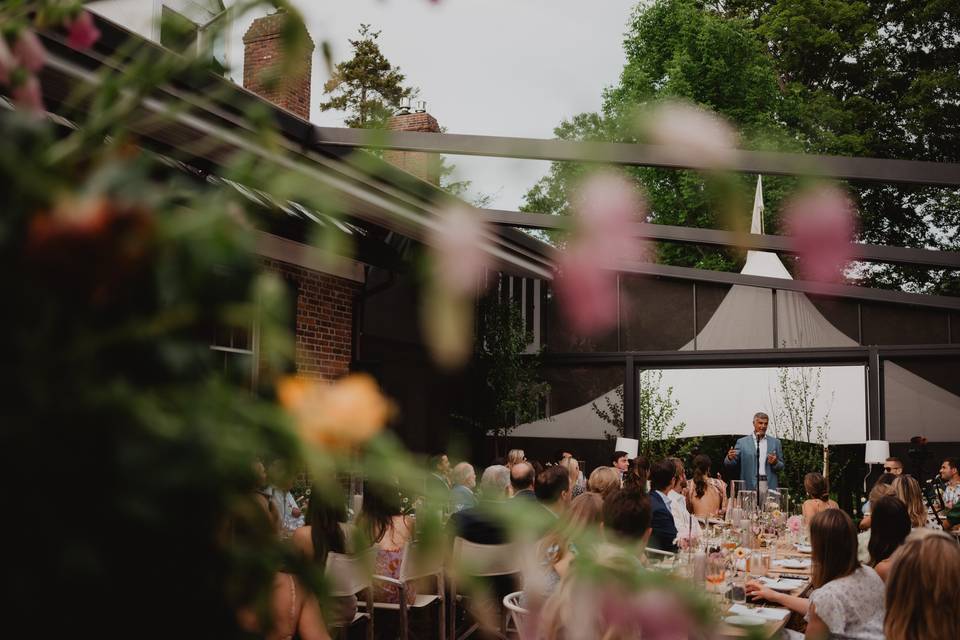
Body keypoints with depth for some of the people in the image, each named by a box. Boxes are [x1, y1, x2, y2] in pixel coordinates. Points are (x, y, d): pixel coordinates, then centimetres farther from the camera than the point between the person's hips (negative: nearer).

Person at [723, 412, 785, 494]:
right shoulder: (742, 442, 6)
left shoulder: (775, 442, 12)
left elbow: (781, 467, 13)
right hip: (750, 486, -1)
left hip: (769, 486, 2)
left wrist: (775, 462, -9)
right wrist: (730, 457, -19)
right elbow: (728, 464, 3)